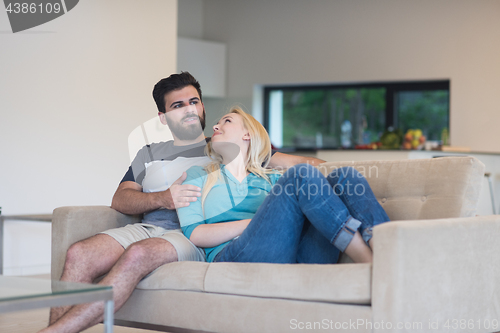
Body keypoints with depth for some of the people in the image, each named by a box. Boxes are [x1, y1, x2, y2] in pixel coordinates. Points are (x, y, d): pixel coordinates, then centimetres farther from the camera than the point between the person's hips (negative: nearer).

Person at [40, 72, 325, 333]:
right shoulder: (149, 155, 27)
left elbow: (285, 160, 14)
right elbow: (120, 199, 13)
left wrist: (319, 166, -6)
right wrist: (163, 199, -7)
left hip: (194, 237, -4)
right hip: (148, 228, 4)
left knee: (138, 254, -36)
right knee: (78, 255, -25)